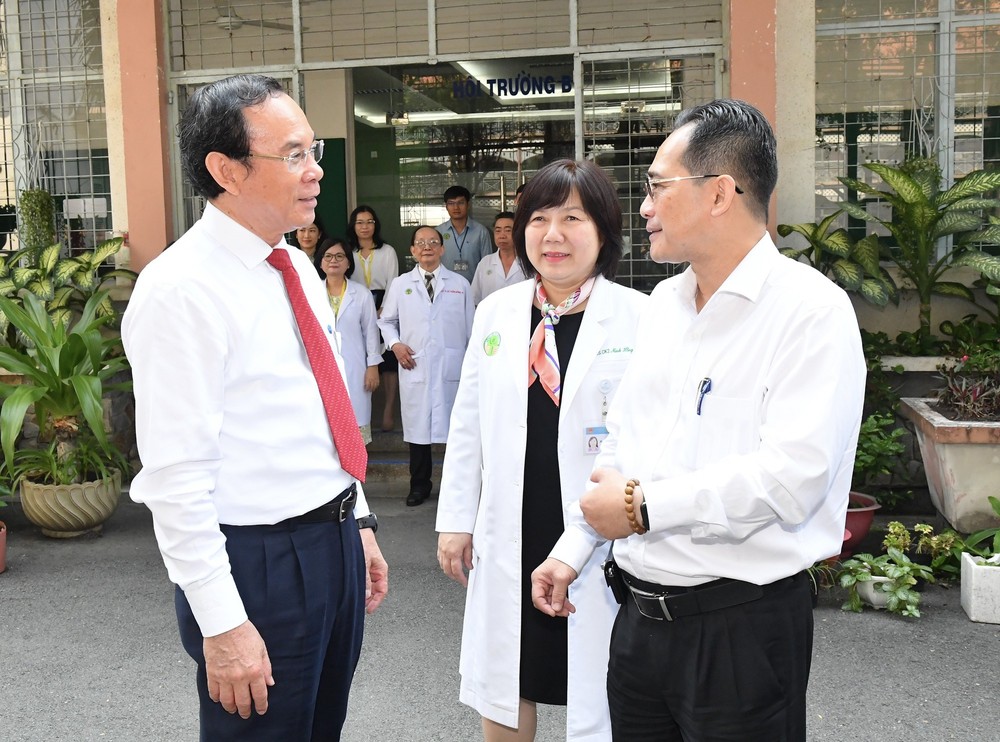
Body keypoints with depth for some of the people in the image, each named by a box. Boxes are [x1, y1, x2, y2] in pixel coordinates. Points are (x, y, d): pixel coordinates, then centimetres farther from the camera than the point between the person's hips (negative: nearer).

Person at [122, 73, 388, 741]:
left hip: (335, 541, 8)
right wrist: (221, 624, -20)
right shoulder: (180, 290, -18)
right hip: (257, 561, -8)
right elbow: (175, 476, -21)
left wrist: (358, 522, 16)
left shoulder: (299, 269, 8)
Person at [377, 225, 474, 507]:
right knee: (417, 427, 7)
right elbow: (386, 320, 17)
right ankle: (419, 485, 21)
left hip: (452, 368, -1)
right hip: (414, 368, 1)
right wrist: (395, 343, -2)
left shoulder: (460, 284, 7)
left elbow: (470, 328, 8)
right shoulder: (400, 284, 9)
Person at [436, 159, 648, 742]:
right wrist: (456, 519, 9)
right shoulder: (496, 313, 6)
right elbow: (468, 424, 10)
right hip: (511, 536, 4)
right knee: (502, 686, 18)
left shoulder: (640, 317, -9)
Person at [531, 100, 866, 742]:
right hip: (640, 612, 7)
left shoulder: (811, 310, -14)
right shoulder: (664, 303, 10)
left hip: (742, 625, -7)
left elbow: (792, 476, -25)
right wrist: (573, 549, 11)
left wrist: (642, 507, -17)